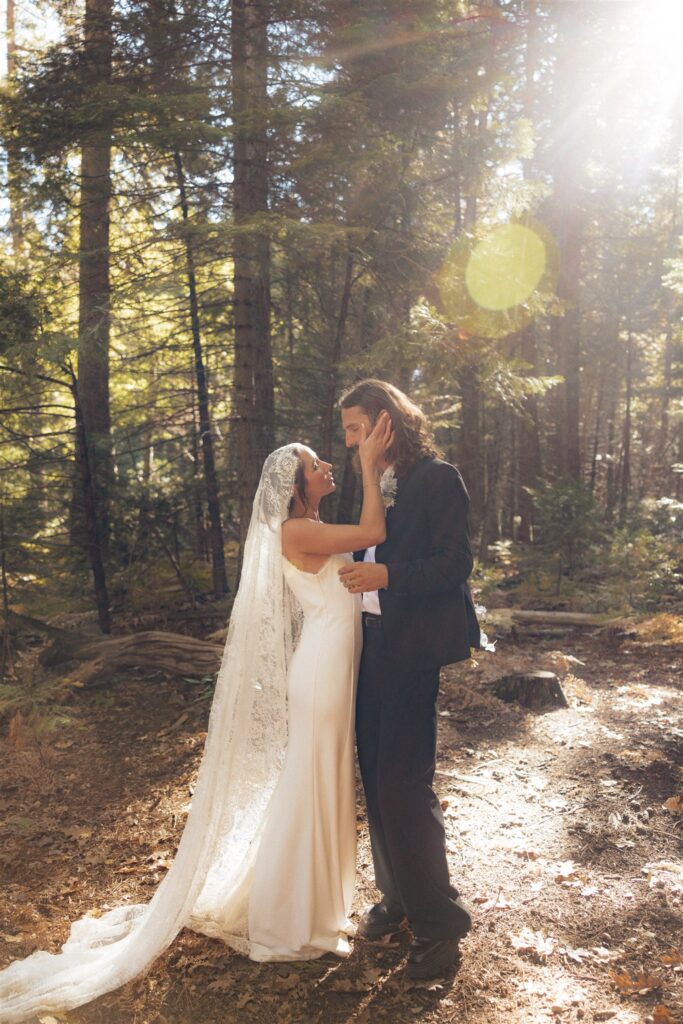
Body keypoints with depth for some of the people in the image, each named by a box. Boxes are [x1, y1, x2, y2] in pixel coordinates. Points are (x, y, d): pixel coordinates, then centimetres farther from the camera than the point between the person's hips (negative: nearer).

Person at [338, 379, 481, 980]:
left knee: (404, 780, -6)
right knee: (377, 775, 14)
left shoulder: (437, 478, -9)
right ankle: (397, 895, 31)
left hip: (413, 648, -8)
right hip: (370, 642, 8)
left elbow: (455, 564, -15)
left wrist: (387, 575, -25)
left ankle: (438, 920, 11)